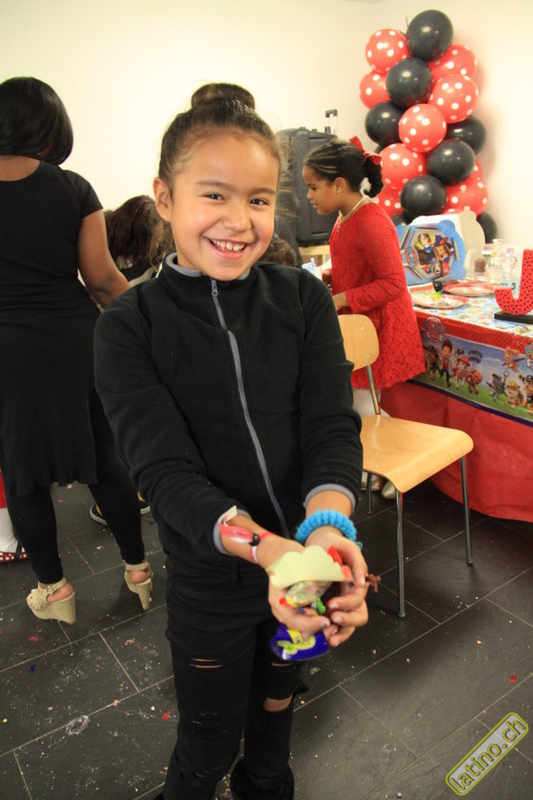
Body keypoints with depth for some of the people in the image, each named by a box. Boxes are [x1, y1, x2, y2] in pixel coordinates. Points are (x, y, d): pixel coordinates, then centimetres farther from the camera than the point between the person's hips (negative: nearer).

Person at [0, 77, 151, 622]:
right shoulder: (73, 189, -4)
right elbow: (101, 277, -3)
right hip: (75, 337, 1)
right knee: (105, 456, 14)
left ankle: (53, 590, 26)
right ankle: (138, 569, 28)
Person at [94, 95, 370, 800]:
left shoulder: (304, 299, -7)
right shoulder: (129, 327, -15)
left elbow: (333, 425, -12)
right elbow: (166, 470, -21)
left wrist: (328, 524, -32)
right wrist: (266, 548, -38)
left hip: (308, 559, 3)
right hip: (210, 580, -2)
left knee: (277, 699, 30)